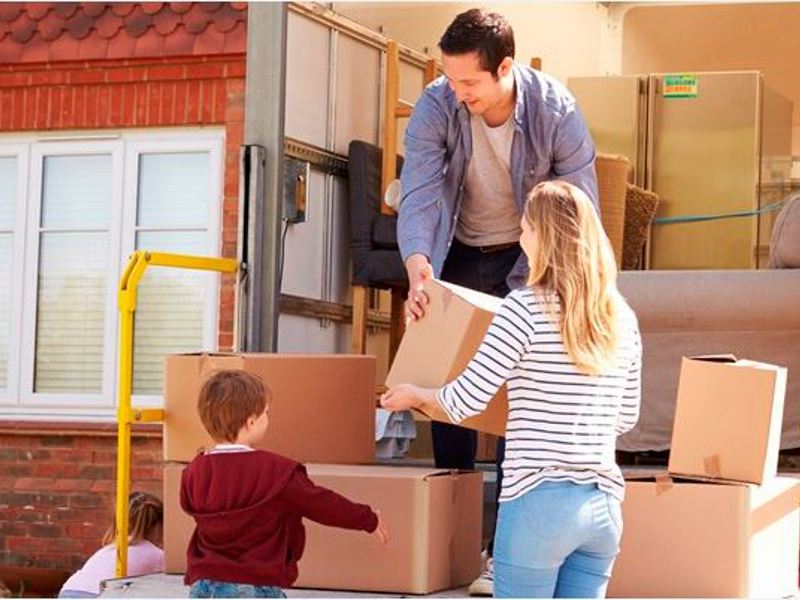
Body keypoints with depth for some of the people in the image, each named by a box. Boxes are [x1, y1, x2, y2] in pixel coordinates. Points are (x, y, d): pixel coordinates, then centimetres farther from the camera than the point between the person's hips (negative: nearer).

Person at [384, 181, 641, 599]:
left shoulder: (526, 308, -9)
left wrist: (415, 395, 11)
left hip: (539, 500, -5)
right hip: (604, 503, 5)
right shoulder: (621, 319, 8)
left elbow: (468, 399, -8)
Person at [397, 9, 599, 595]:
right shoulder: (436, 108, -20)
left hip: (529, 259, -3)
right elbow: (419, 194, -26)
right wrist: (417, 266, -44)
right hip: (460, 254, 3)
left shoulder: (556, 111, -24)